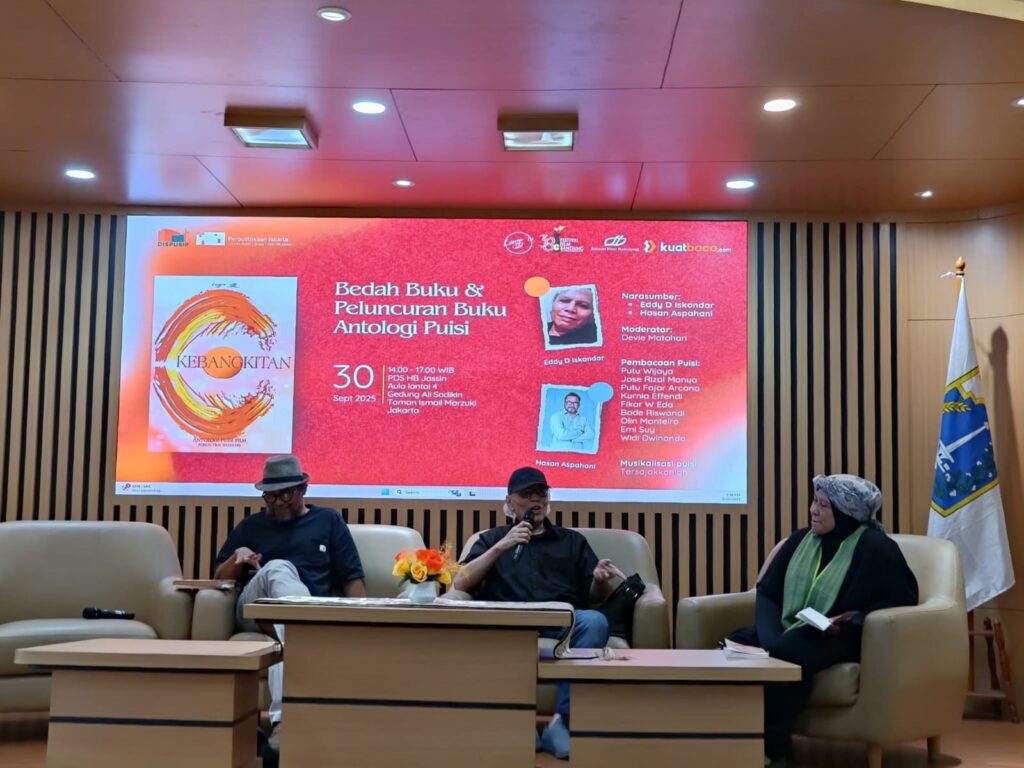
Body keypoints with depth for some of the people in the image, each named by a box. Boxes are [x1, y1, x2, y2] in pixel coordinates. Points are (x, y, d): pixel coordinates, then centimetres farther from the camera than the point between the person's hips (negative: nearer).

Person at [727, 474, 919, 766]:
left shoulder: (874, 546, -3)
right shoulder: (800, 540, 12)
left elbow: (902, 601, -4)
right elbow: (766, 591, 10)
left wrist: (852, 620, -19)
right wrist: (770, 637, -10)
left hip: (838, 640, -6)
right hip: (786, 632, 6)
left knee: (785, 654, -37)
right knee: (733, 646, -23)